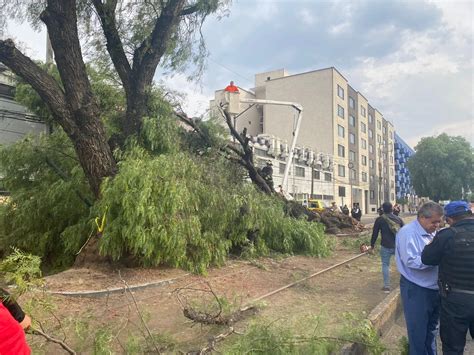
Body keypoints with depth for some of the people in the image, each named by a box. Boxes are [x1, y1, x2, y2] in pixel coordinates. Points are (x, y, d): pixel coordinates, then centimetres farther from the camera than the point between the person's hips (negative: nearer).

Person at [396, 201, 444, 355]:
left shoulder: (431, 232, 6)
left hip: (434, 288, 8)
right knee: (418, 332, 7)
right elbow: (412, 261, -27)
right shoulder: (407, 233, -20)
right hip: (416, 290, -8)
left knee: (432, 328, 25)